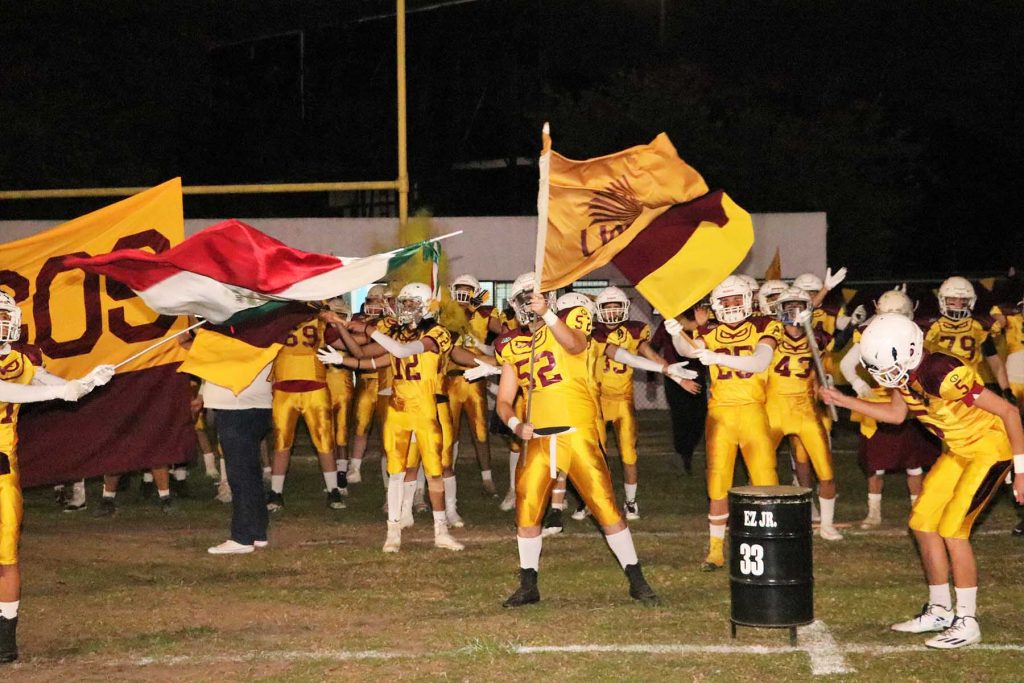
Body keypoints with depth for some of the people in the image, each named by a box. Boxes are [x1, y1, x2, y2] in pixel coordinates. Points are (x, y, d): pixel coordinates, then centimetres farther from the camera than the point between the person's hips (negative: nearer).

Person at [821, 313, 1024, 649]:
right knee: (924, 523, 8)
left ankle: (967, 623, -4)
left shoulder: (943, 375, -33)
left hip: (991, 448, -9)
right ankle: (940, 610, 21)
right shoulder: (907, 373, -7)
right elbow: (896, 414, 15)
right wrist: (845, 401, 7)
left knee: (952, 529, -14)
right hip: (959, 450, 9)